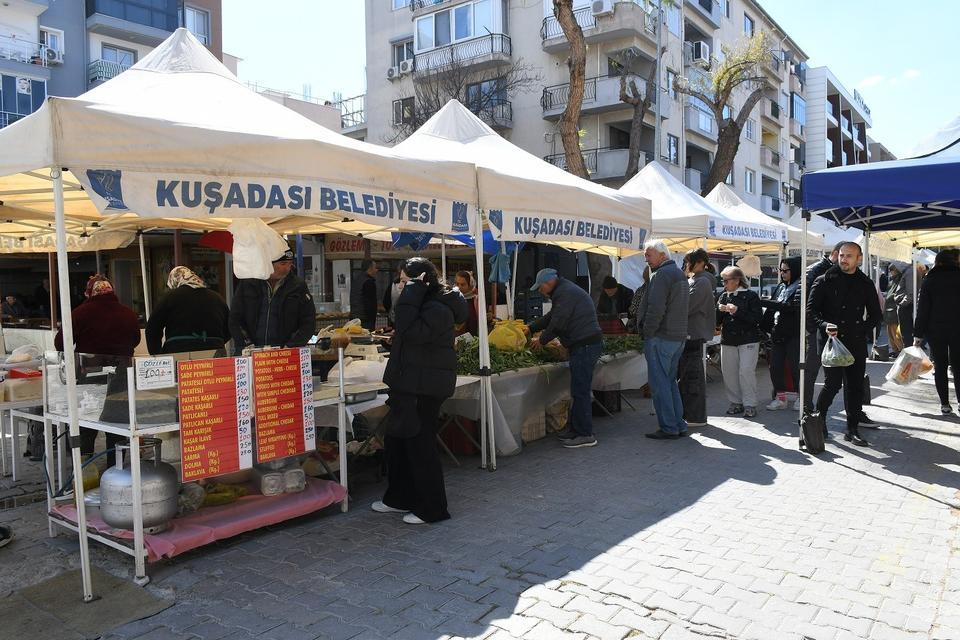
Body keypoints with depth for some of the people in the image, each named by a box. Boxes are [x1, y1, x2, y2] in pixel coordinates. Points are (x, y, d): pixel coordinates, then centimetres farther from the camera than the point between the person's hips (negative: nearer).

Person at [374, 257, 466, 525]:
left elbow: (412, 332, -31)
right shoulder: (424, 304, 15)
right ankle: (399, 498, 32)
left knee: (419, 444, -3)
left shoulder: (438, 309, -18)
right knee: (396, 439, 17)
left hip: (425, 388, -11)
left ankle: (432, 509, 11)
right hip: (409, 383, 11)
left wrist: (413, 293, -25)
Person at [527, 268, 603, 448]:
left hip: (585, 346, -11)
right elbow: (550, 317, 27)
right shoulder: (565, 291, 21)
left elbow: (557, 323, -16)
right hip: (585, 345, 11)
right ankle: (576, 428, 23)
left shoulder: (566, 293, -14)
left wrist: (541, 340, -2)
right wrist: (530, 328, 21)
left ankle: (585, 435, -3)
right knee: (580, 390, 15)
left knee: (580, 391, -7)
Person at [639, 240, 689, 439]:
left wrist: (647, 334, -13)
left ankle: (668, 428, -1)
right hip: (679, 337, 10)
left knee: (659, 384, -4)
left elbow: (655, 309, -22)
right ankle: (679, 425, 19)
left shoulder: (661, 275, -14)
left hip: (661, 338, -10)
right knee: (671, 382, 16)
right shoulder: (680, 274, 18)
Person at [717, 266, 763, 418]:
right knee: (729, 372, 4)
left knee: (746, 371, -11)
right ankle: (736, 403, 16)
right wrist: (719, 311, -10)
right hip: (728, 341, 5)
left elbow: (758, 318, -12)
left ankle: (749, 405, -2)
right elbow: (717, 321, 11)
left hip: (748, 340, -5)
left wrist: (738, 311, -19)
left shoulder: (751, 296, -4)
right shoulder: (724, 296, 11)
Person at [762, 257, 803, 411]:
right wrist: (764, 328, 4)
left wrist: (762, 302, -22)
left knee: (795, 367, 1)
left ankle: (802, 398, 17)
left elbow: (789, 306, -23)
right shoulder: (780, 287, 14)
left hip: (794, 335, -7)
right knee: (775, 366, 8)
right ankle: (780, 398, 19)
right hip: (778, 334, 7)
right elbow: (772, 309, 14)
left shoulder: (800, 288, -11)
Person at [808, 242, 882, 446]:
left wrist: (863, 329, 1)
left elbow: (875, 314, 17)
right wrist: (824, 325, -19)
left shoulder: (865, 284, 10)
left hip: (857, 343, 4)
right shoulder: (825, 281, -1)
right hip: (832, 340, -4)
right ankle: (818, 417, 14)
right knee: (834, 382, -10)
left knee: (855, 385, 6)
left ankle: (852, 429, 16)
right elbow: (811, 310, -2)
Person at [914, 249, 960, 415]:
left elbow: (922, 309, -4)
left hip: (935, 329, -1)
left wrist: (918, 334, -1)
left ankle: (945, 404, 5)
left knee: (940, 366, 5)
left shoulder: (929, 280, -2)